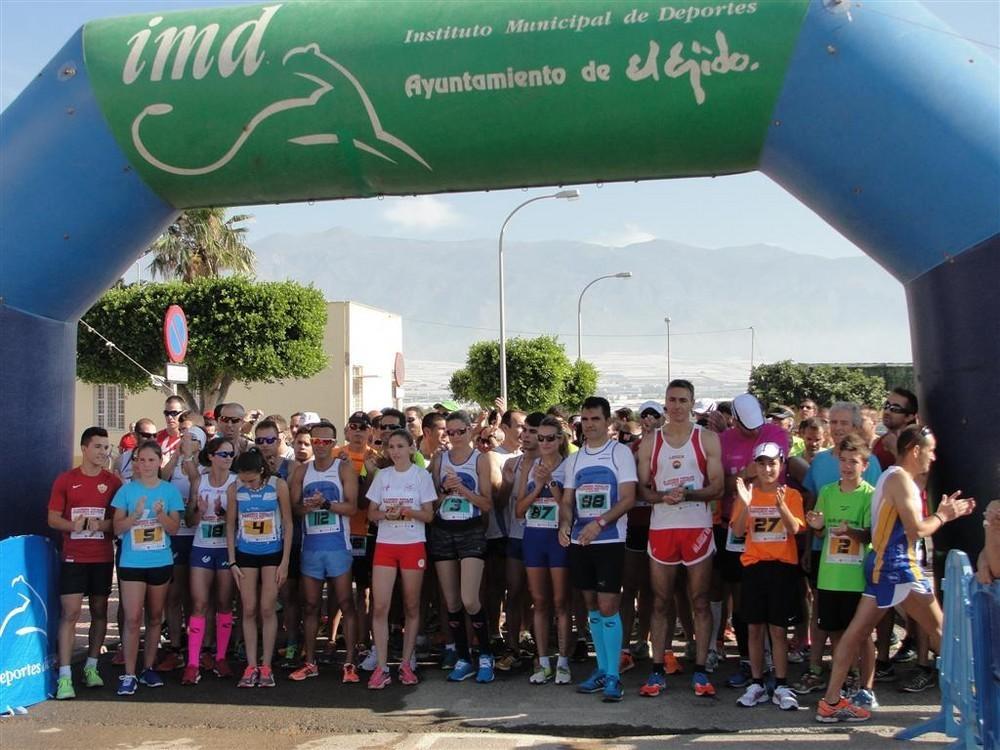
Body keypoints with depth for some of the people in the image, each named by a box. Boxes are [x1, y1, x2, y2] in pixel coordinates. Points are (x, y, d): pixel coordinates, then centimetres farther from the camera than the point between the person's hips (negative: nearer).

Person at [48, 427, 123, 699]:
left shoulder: (113, 481, 3)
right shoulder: (65, 480, 2)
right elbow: (53, 519, 0)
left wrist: (100, 525, -17)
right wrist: (74, 525, -19)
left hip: (103, 558, 2)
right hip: (73, 557, -2)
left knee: (99, 611, 8)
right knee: (70, 613, -7)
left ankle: (91, 667, 21)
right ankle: (65, 677, -6)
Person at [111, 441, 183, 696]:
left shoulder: (170, 490, 2)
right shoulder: (127, 489, -1)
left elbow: (174, 528, -2)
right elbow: (118, 527, -3)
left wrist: (161, 514, -21)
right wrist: (135, 515, -20)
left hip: (161, 562, 2)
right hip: (132, 562, -2)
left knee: (155, 617, 11)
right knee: (132, 618, -8)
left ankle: (148, 668, 23)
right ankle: (129, 675, -3)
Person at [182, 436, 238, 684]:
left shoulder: (236, 482, 0)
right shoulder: (199, 481, 5)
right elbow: (190, 520, 8)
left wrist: (224, 511, -19)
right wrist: (200, 511, -12)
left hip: (227, 548, -1)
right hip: (202, 547, 1)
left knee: (224, 604, 5)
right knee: (199, 604, -4)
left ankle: (220, 658, 16)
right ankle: (193, 663, -3)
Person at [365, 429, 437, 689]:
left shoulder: (422, 475, 0)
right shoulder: (382, 475, 7)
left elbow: (429, 515, -1)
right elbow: (371, 513, 9)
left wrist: (407, 511, -19)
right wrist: (387, 513, -13)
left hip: (413, 545, -2)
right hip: (385, 544, 2)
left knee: (412, 607, 5)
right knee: (379, 607, -6)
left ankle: (406, 664, 15)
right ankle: (381, 667, -1)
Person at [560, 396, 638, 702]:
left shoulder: (621, 453, -4)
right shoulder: (574, 459, 12)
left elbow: (628, 498, -10)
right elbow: (567, 500, 13)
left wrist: (600, 522, -23)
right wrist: (565, 524, -8)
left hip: (610, 540, -5)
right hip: (579, 541, 5)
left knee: (608, 606, -8)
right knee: (592, 605, 10)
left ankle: (613, 675, -1)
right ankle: (602, 669, 19)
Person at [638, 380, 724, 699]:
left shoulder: (707, 439, 3)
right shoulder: (650, 442, 8)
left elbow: (717, 487, -2)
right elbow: (641, 487, 6)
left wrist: (687, 494, -19)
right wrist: (662, 496, -15)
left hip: (698, 528, -1)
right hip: (661, 528, 2)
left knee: (700, 602, 3)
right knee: (660, 602, 5)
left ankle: (700, 671, 10)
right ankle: (657, 670, 12)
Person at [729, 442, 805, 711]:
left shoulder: (791, 494, 2)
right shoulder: (748, 493, 5)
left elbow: (795, 529, -12)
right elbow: (738, 531, -4)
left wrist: (781, 504, -28)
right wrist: (745, 504, -20)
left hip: (783, 566, -2)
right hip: (753, 565, 2)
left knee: (778, 628, 0)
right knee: (754, 627, 5)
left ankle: (781, 687, 7)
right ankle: (756, 684, 13)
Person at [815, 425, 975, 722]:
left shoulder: (891, 476, 18)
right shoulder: (901, 478, -14)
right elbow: (917, 530, -18)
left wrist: (943, 513, 15)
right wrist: (942, 516, -1)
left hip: (882, 564, 10)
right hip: (897, 566, -10)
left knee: (858, 631, 6)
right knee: (940, 629, 4)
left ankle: (831, 702, 7)